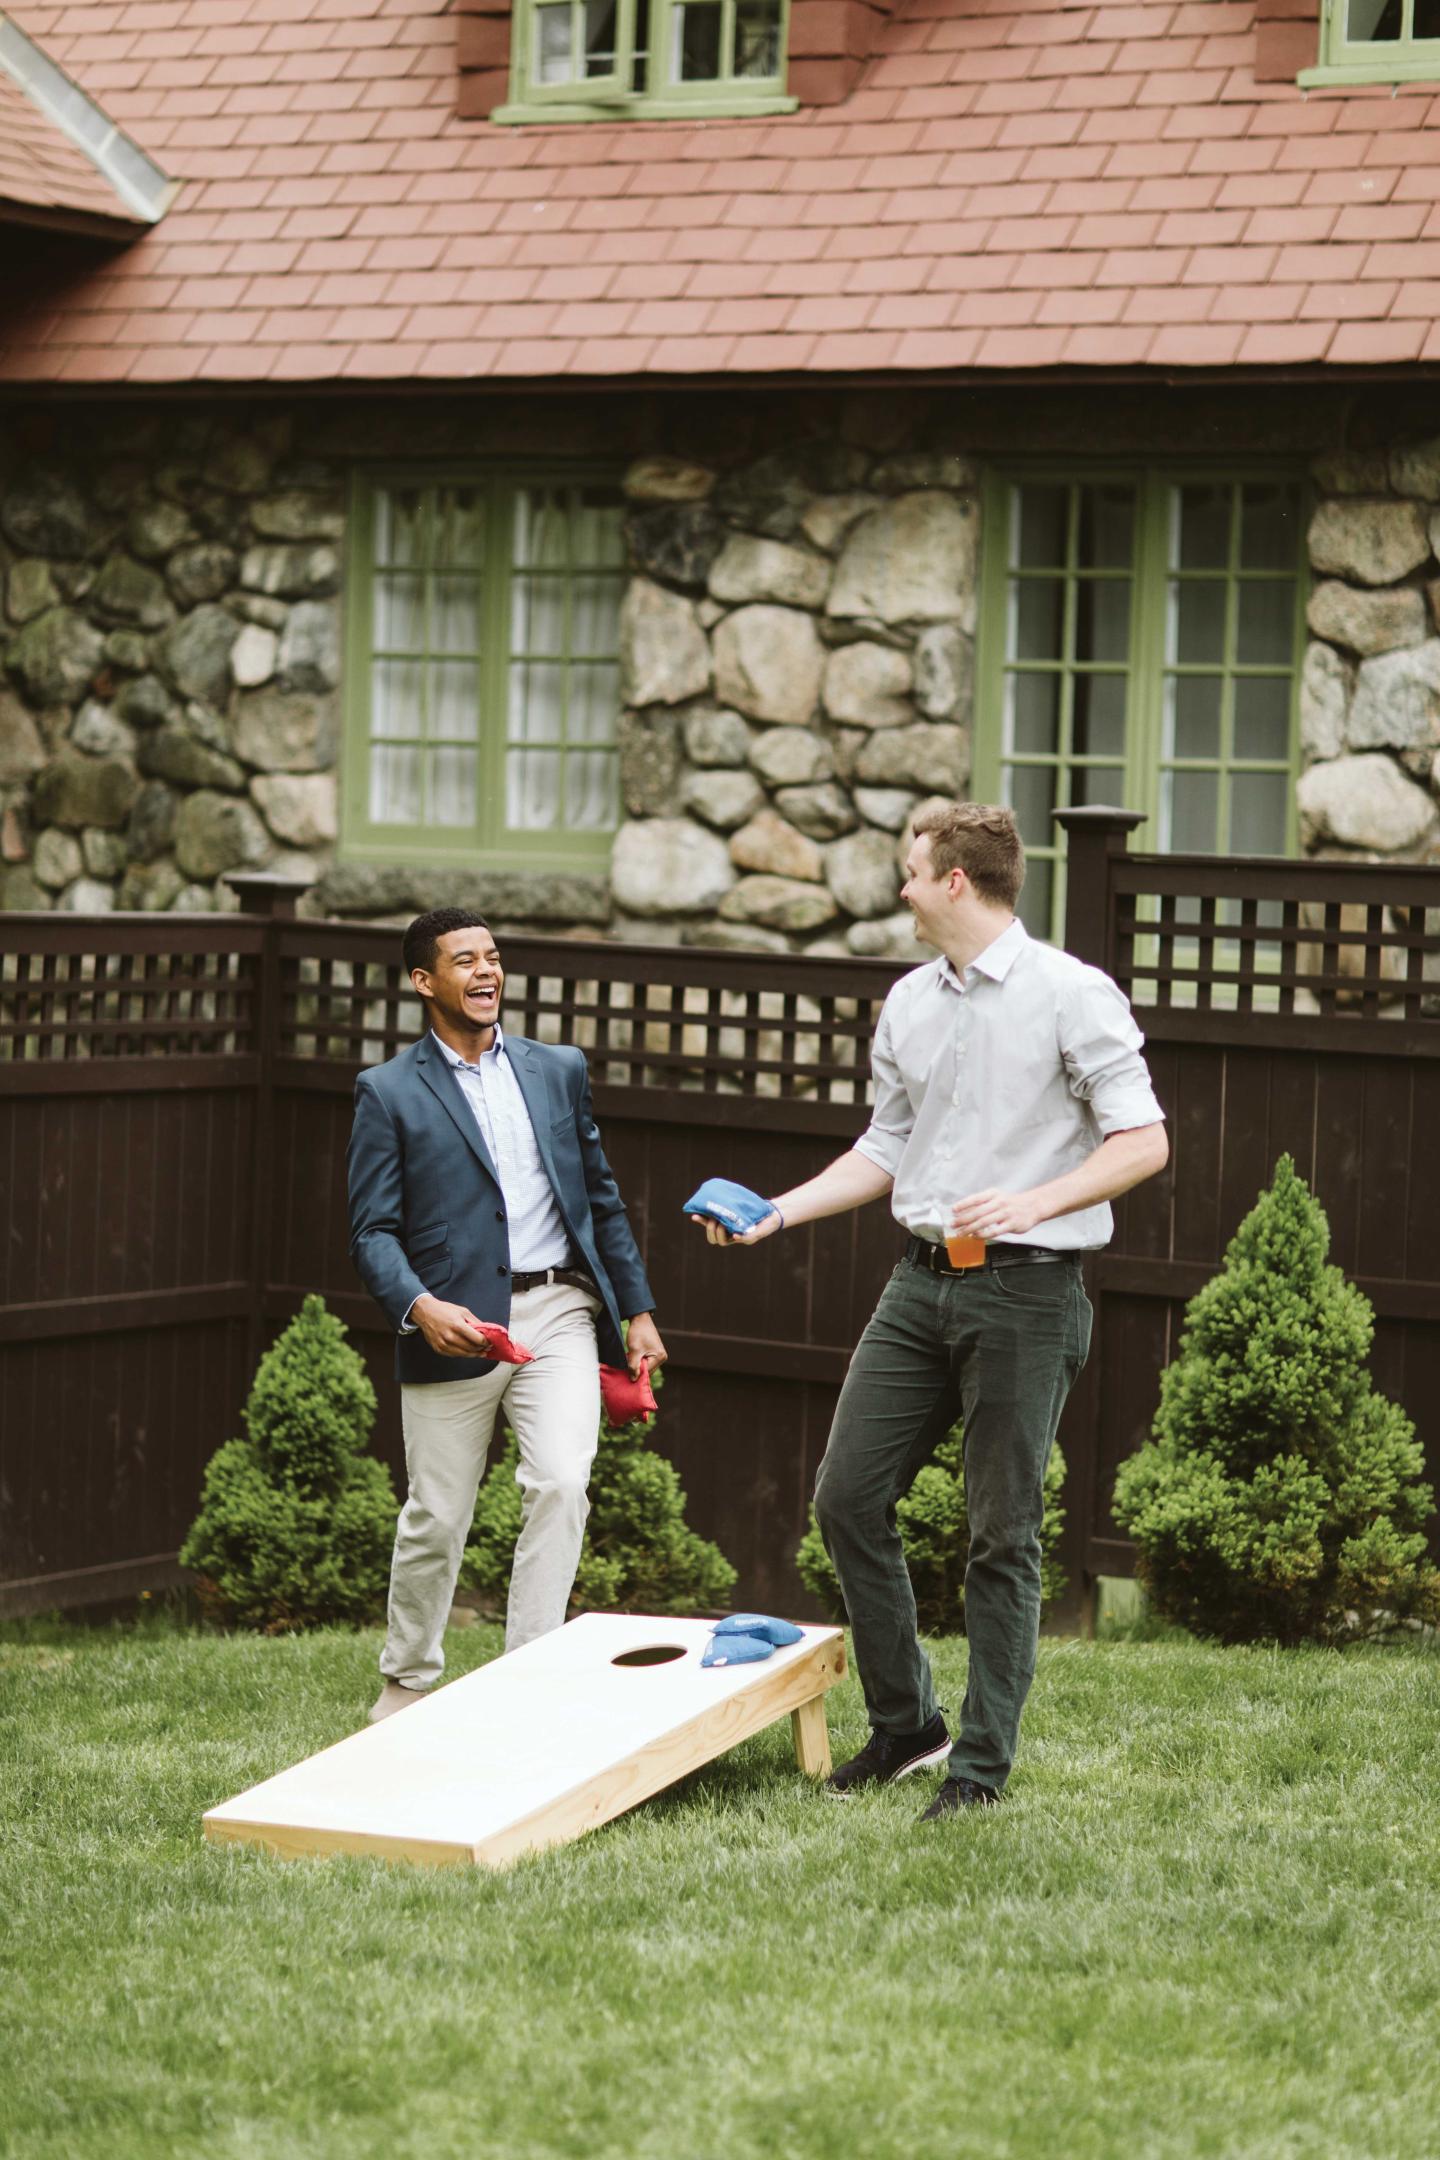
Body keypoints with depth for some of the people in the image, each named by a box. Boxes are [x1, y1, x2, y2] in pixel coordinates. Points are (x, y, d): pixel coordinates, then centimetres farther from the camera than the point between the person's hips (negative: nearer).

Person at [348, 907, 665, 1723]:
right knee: (436, 1516, 6)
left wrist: (638, 1309, 13)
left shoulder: (559, 1070, 12)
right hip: (453, 1325, -2)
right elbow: (373, 1231, -4)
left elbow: (602, 1197, 17)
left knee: (561, 1482, -17)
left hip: (556, 1314, 2)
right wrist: (419, 1306, -21)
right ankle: (408, 1679, 27)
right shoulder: (390, 1092, 1)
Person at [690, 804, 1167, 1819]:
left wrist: (1033, 1202, -22)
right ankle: (905, 1725, 19)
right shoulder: (910, 1005, 12)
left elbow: (1143, 1141, -11)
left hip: (1026, 1289, -7)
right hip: (924, 1280, 7)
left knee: (1004, 1534, 0)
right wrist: (779, 1210, 13)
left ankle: (983, 1766, 9)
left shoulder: (1071, 994, -8)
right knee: (848, 1496, 4)